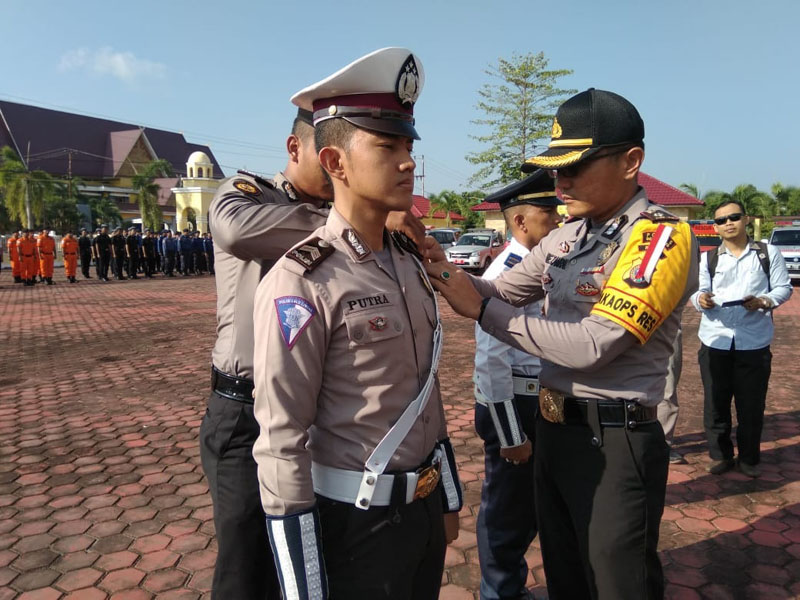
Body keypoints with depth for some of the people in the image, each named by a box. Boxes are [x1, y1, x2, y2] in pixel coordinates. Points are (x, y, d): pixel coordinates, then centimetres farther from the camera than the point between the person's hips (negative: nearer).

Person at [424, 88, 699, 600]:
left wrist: (481, 311, -19)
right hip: (553, 429, 7)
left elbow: (592, 345, -26)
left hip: (616, 443, -7)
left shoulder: (663, 236, -17)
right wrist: (446, 271, -11)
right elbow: (499, 294, 9)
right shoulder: (568, 235, 7)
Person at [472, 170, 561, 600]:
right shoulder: (505, 275, -22)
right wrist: (511, 435, -20)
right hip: (509, 406, -9)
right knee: (507, 506, 9)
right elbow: (491, 361, -24)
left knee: (530, 502, 22)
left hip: (537, 403, 9)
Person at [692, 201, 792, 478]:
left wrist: (764, 301, -16)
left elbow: (784, 288, 4)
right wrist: (701, 299, -22)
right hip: (714, 341, 1)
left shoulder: (768, 253, 4)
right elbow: (699, 291, 2)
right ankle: (720, 455, 23)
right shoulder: (708, 258, 7)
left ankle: (749, 458, 25)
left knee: (751, 404, 7)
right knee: (715, 402, 7)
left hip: (754, 342, -1)